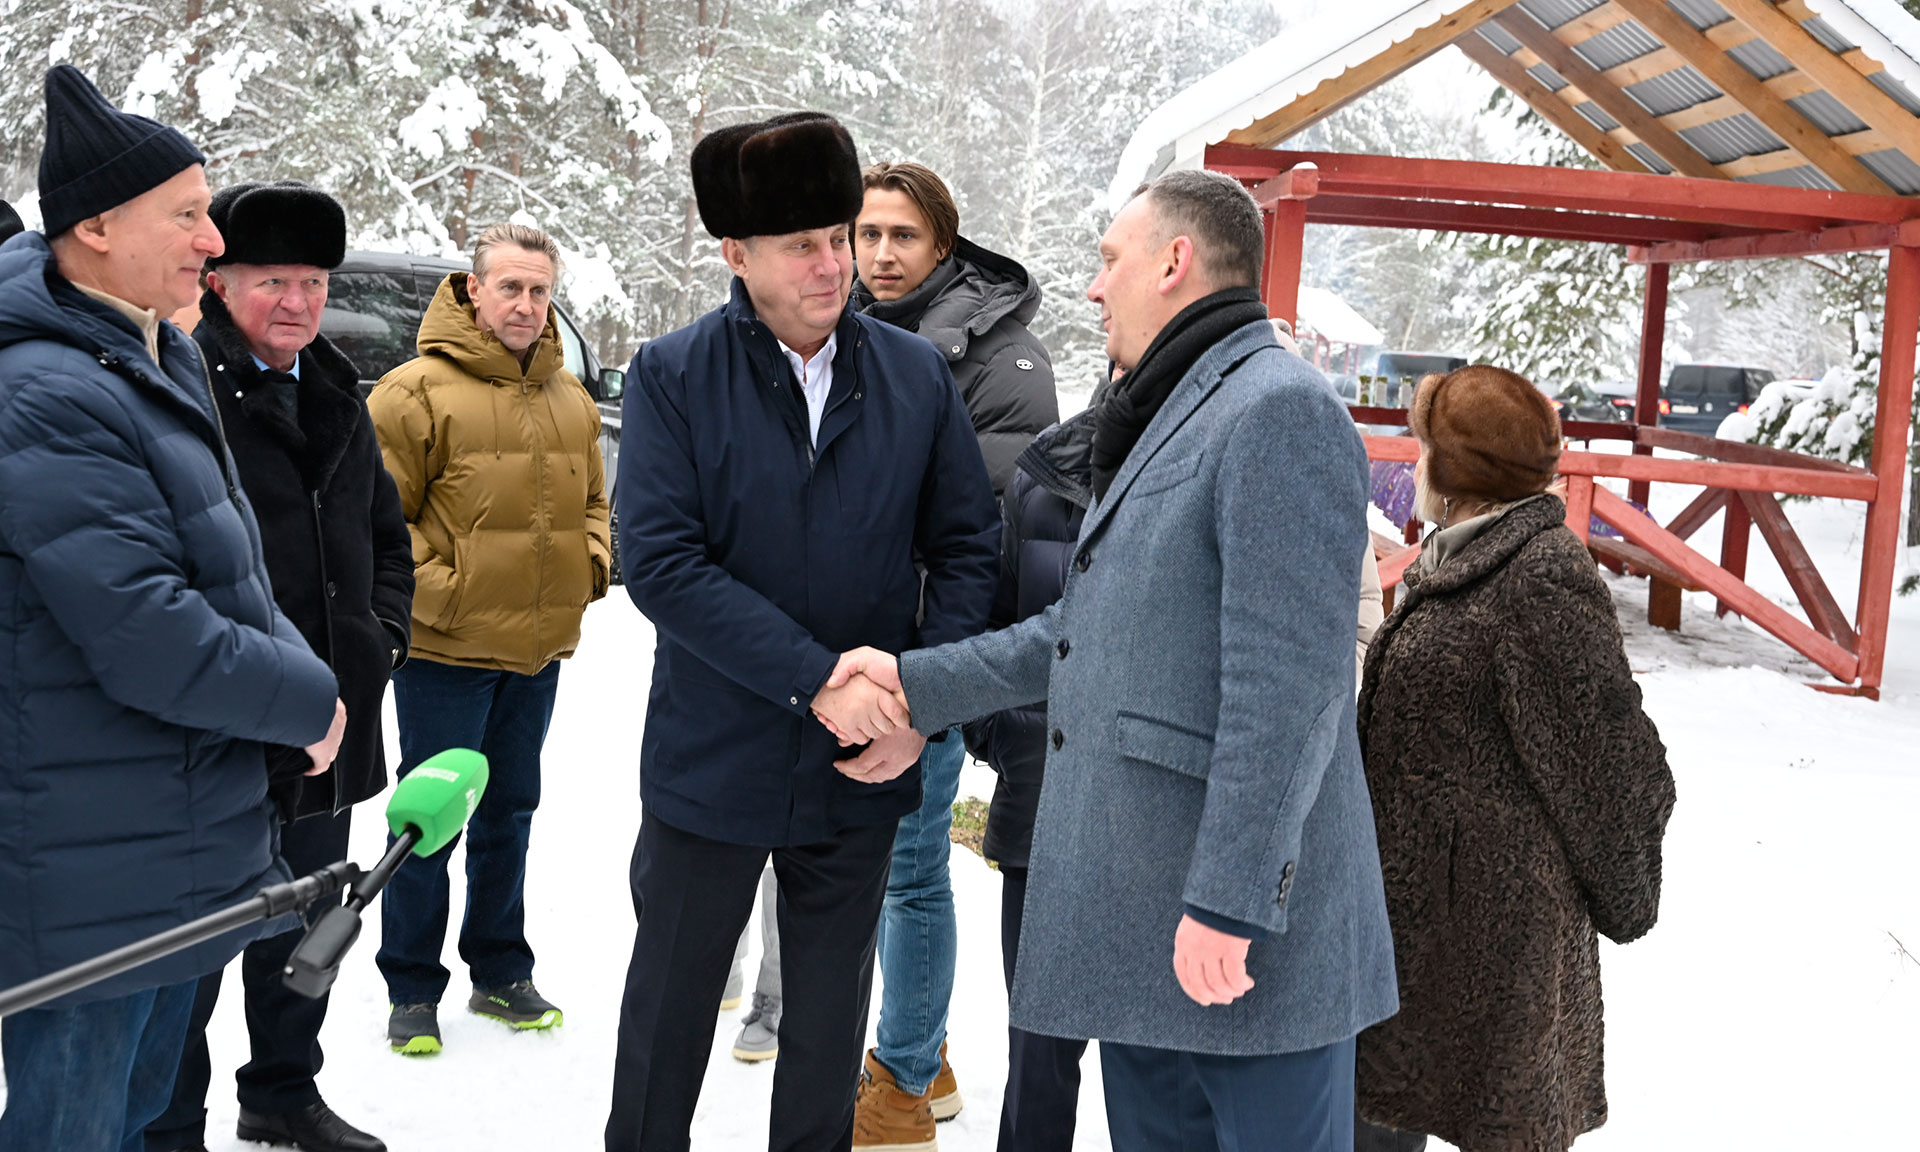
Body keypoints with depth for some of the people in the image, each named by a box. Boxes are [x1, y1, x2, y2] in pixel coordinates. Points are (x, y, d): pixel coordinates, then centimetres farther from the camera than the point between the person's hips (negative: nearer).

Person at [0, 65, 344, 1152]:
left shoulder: (166, 364, 11)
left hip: (185, 847, 10)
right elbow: (148, 642, -28)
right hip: (92, 884, -10)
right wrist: (310, 700, -13)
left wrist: (295, 663, 2)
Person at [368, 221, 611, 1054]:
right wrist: (426, 591, -17)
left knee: (510, 812, 17)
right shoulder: (417, 390, -12)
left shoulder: (569, 397, 10)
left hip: (538, 647, 6)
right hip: (444, 647, -6)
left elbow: (592, 499, 21)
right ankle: (413, 991, 17)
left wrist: (592, 563, 4)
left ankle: (500, 972, 30)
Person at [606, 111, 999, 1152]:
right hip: (712, 757, -2)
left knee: (831, 1023, 18)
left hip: (864, 768, 2)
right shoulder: (672, 376, -9)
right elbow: (660, 561, -18)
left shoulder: (916, 375, -1)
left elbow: (967, 547, 1)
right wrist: (821, 679, -23)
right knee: (670, 1002, 16)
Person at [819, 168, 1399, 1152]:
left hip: (1240, 925, -10)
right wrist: (916, 683, 18)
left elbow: (1289, 683, -22)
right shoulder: (1165, 422, 20)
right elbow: (1083, 629, 23)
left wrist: (1229, 901, -24)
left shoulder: (1280, 412, -14)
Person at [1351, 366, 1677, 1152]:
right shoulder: (1458, 562, 12)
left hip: (1496, 908, -9)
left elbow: (1610, 751, -17)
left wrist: (1622, 896, -7)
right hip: (1414, 897, 9)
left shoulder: (1545, 578, -18)